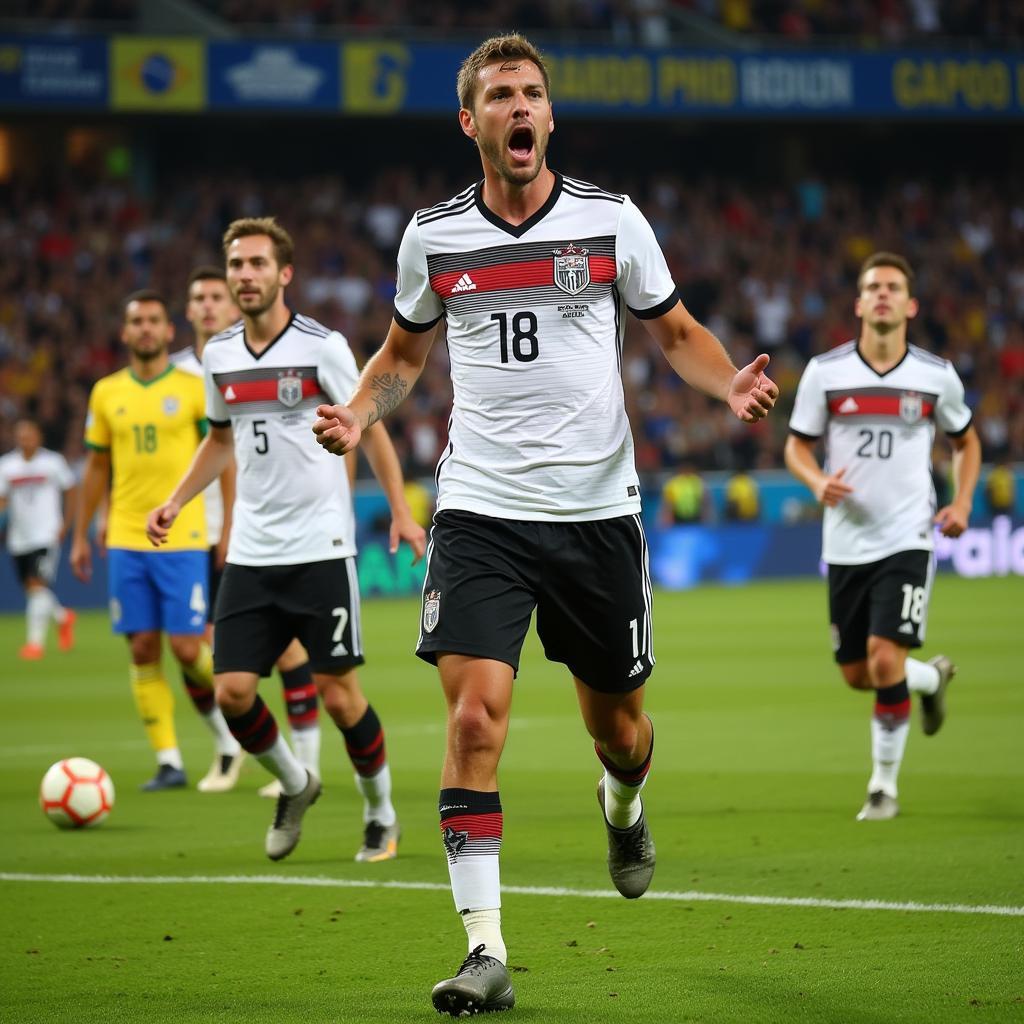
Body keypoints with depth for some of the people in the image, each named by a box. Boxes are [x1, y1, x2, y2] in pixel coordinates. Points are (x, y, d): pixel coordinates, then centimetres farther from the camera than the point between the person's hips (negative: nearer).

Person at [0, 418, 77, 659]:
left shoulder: (53, 462, -3)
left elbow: (71, 490, 9)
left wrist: (65, 524, 4)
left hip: (47, 536, -4)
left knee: (39, 585, -17)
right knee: (32, 589, 10)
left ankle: (35, 640, -15)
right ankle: (63, 617, 38)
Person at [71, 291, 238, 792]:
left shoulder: (194, 389, -1)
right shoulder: (106, 392, 8)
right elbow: (96, 467, 15)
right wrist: (80, 536, 13)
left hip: (182, 539, -3)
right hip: (125, 541, 3)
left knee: (187, 648, -8)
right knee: (143, 651, 0)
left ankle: (223, 710, 23)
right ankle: (168, 761, 6)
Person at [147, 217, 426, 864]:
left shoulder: (322, 346, -7)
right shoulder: (219, 355, 7)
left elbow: (370, 428, 0)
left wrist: (400, 512, -8)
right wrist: (175, 503, 12)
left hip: (321, 549, -4)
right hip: (251, 555, 4)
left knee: (339, 695, -4)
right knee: (233, 691, -4)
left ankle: (381, 814, 18)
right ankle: (294, 786, 23)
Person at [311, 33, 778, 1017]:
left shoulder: (611, 219, 1)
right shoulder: (433, 235, 3)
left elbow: (676, 331, 12)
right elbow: (403, 352, 19)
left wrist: (730, 383, -8)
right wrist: (358, 413, 0)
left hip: (597, 511, 1)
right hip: (480, 511, -1)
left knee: (618, 726, 11)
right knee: (474, 714, -16)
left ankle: (622, 803, 50)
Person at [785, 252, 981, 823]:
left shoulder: (937, 375, 0)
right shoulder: (825, 372, -1)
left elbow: (966, 440, 17)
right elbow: (798, 446, 7)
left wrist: (962, 503, 2)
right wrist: (819, 482, -15)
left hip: (908, 539, -2)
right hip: (846, 543, 2)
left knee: (885, 660, -17)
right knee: (857, 675, 8)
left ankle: (885, 785, 0)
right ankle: (931, 677, 42)